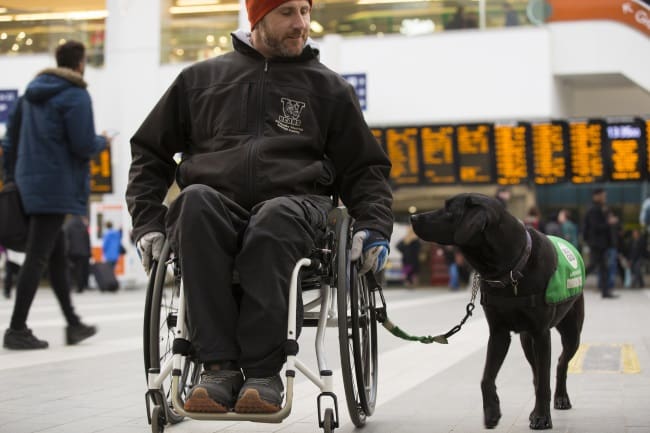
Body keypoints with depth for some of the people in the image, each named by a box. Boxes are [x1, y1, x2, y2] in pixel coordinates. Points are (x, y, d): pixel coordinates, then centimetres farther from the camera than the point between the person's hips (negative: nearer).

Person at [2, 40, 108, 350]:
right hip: (57, 185, -8)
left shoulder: (33, 90, 13)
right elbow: (84, 146, -16)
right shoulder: (76, 95, -12)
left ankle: (73, 324, 24)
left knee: (57, 255, 15)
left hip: (29, 179, 9)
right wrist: (103, 142, 3)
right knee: (37, 257, -6)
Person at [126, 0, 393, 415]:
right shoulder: (200, 78, 21)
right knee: (196, 201, -37)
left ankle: (263, 372, -35)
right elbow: (151, 151, 23)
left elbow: (366, 167, 22)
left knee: (273, 220, -39)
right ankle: (218, 365, -37)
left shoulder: (328, 87, 21)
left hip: (293, 203, -1)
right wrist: (149, 222, 9)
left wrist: (374, 226, 4)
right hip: (215, 200, 1)